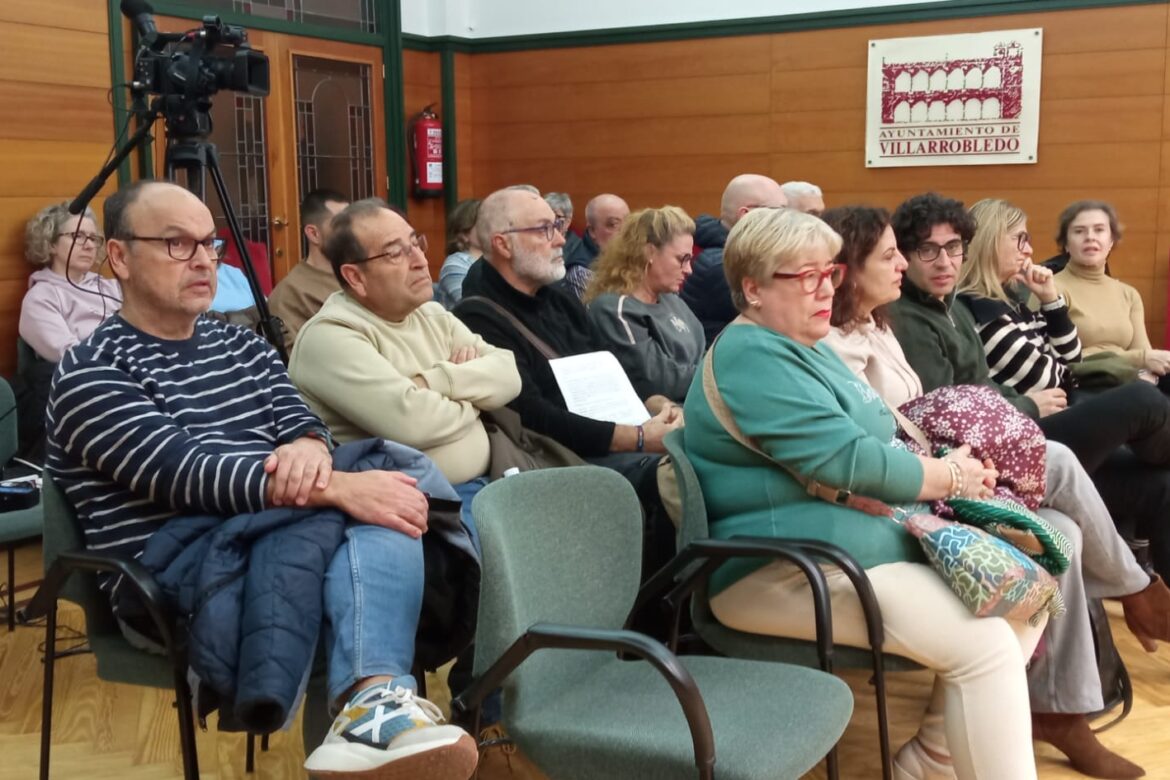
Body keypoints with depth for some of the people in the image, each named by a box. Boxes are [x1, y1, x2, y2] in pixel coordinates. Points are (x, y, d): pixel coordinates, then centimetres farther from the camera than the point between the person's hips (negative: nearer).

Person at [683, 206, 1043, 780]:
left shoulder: (801, 346, 18)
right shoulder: (751, 358, -16)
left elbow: (867, 439, 22)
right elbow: (849, 461, -22)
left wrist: (947, 462, 3)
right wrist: (950, 477, -7)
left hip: (870, 540, 11)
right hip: (788, 573, -11)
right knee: (983, 643, -21)